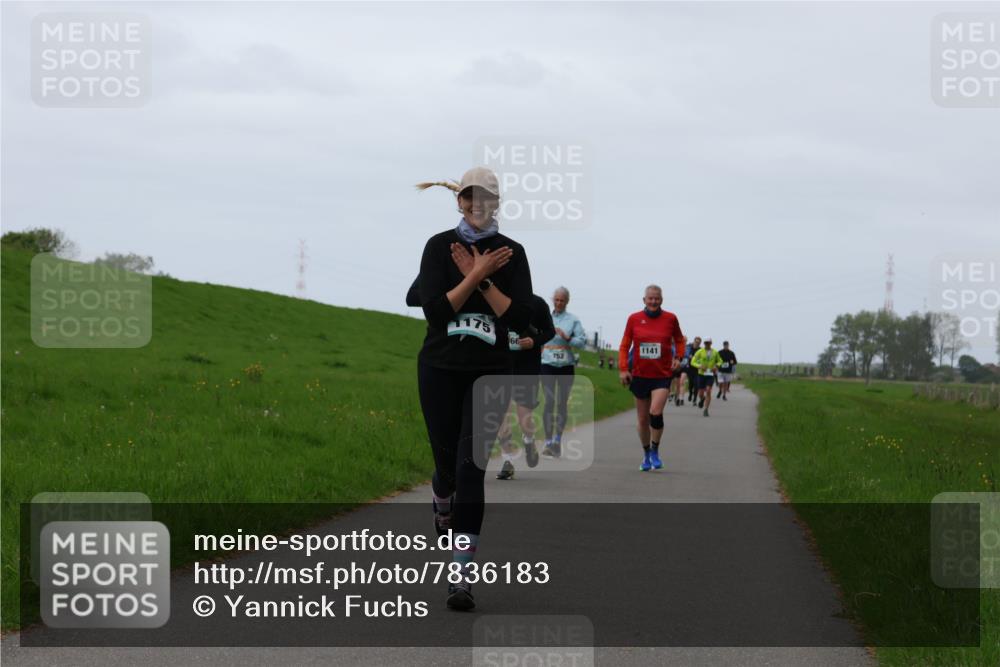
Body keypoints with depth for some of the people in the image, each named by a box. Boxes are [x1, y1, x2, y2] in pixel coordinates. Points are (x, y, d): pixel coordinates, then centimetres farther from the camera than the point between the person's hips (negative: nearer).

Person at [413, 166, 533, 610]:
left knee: (471, 465, -11)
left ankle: (462, 575, -13)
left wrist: (482, 279, -11)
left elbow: (521, 319, -6)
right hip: (441, 369, 0)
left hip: (489, 372, 0)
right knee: (448, 462, 7)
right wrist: (477, 274, -15)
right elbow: (435, 310, -11)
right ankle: (442, 510, 45)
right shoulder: (439, 246, -1)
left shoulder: (511, 253, 2)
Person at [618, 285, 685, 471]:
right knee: (643, 419, 8)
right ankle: (646, 455, 24)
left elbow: (679, 340, 15)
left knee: (656, 412, -20)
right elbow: (624, 346, 5)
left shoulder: (670, 319, -1)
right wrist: (623, 369, -5)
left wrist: (678, 357, -1)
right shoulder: (634, 319, 0)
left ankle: (655, 452, -2)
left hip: (662, 375, -2)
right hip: (640, 375, 2)